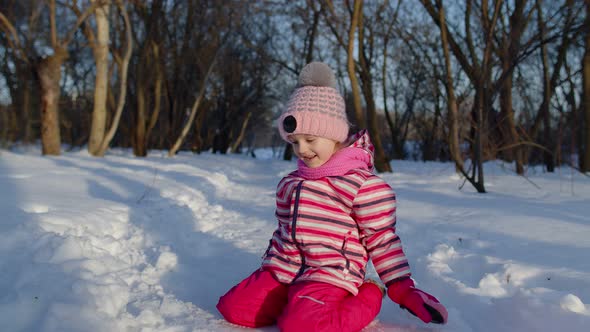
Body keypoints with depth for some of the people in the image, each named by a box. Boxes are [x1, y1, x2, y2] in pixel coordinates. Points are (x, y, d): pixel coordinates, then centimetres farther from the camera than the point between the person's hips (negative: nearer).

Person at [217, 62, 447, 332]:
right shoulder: (292, 181, 14)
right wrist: (271, 265, 24)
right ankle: (297, 303, 8)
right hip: (282, 271, 7)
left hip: (329, 276, -6)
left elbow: (382, 240, -6)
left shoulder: (363, 184, -9)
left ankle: (368, 297, -4)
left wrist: (403, 288, -12)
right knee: (232, 308, -8)